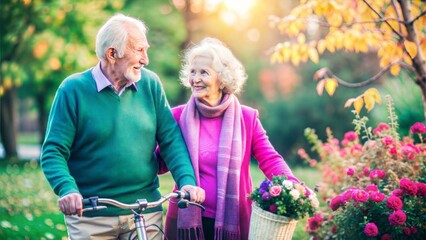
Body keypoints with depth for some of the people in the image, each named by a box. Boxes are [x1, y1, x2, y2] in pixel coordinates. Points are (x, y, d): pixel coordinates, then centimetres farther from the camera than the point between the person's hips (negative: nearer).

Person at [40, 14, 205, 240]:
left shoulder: (150, 84, 3)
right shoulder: (73, 89, -6)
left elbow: (171, 138, 1)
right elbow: (53, 151, -7)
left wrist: (187, 180, -14)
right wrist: (67, 189, -25)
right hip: (90, 216, -2)